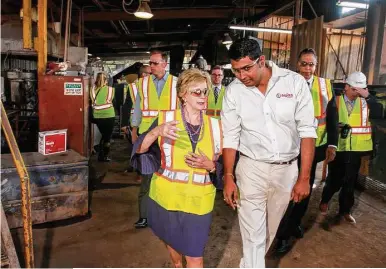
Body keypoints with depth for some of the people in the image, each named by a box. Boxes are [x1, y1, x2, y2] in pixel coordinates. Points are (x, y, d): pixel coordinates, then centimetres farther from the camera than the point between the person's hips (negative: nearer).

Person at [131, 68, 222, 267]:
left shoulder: (214, 125, -2)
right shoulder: (166, 118, -6)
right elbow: (140, 149, -14)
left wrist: (209, 165, -17)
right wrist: (156, 132, -32)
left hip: (198, 201, 0)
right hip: (167, 196, 1)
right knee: (172, 241, 24)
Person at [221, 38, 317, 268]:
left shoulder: (295, 82, -10)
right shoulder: (233, 91, -7)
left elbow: (307, 131, -7)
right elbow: (230, 137, -2)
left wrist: (304, 177, -9)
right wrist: (229, 177, -4)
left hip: (287, 169, 1)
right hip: (252, 168, -1)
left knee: (269, 229, 19)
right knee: (253, 234, 3)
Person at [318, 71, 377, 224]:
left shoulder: (365, 102, 3)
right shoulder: (336, 102, -3)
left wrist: (367, 96, -21)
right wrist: (336, 126, -20)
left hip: (356, 149, 2)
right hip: (338, 148, -2)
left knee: (350, 181, 11)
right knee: (334, 179, 7)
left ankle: (345, 210, 26)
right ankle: (324, 201, 33)